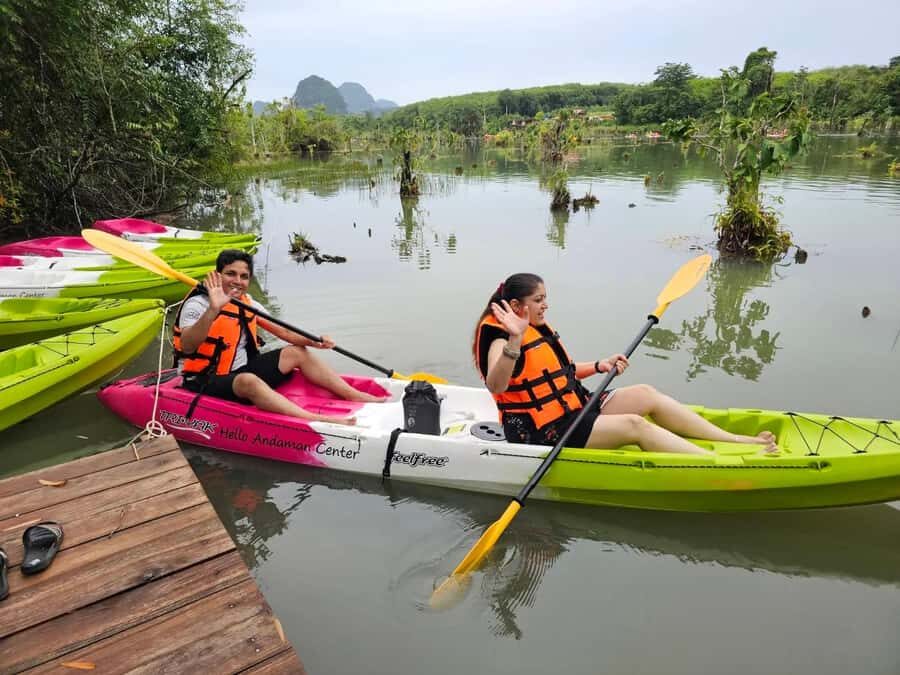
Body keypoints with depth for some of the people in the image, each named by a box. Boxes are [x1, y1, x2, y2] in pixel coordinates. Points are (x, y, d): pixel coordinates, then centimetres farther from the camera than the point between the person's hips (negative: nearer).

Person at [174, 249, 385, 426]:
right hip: (205, 382, -7)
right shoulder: (197, 304, -15)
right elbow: (187, 347, -32)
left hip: (241, 369, 8)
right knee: (248, 380, -38)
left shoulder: (248, 304, 7)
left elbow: (283, 331, 2)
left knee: (296, 352, 0)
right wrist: (213, 310, -45)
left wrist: (313, 341, -16)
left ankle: (358, 397, -4)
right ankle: (319, 421, -54)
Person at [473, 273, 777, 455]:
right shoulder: (501, 339, -18)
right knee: (634, 425, -21)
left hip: (574, 407, 10)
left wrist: (598, 366, 7)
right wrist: (515, 340, -52)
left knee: (645, 394, -1)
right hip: (545, 431, -9)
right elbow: (495, 385, -39)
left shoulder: (538, 329, 12)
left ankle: (739, 441, 1)